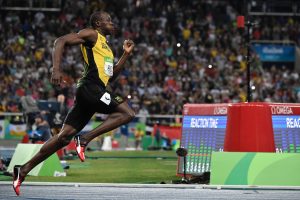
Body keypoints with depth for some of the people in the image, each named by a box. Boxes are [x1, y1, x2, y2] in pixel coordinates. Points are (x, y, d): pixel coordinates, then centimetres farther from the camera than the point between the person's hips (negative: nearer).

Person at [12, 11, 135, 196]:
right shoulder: (91, 35, 1)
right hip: (90, 88, -9)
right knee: (127, 113, -15)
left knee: (64, 136, 3)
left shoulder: (105, 46, 28)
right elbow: (61, 41, -10)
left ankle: (24, 169, 3)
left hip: (95, 92, 9)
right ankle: (85, 139, -17)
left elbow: (111, 76, 32)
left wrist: (126, 54, 25)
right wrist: (57, 69, -23)